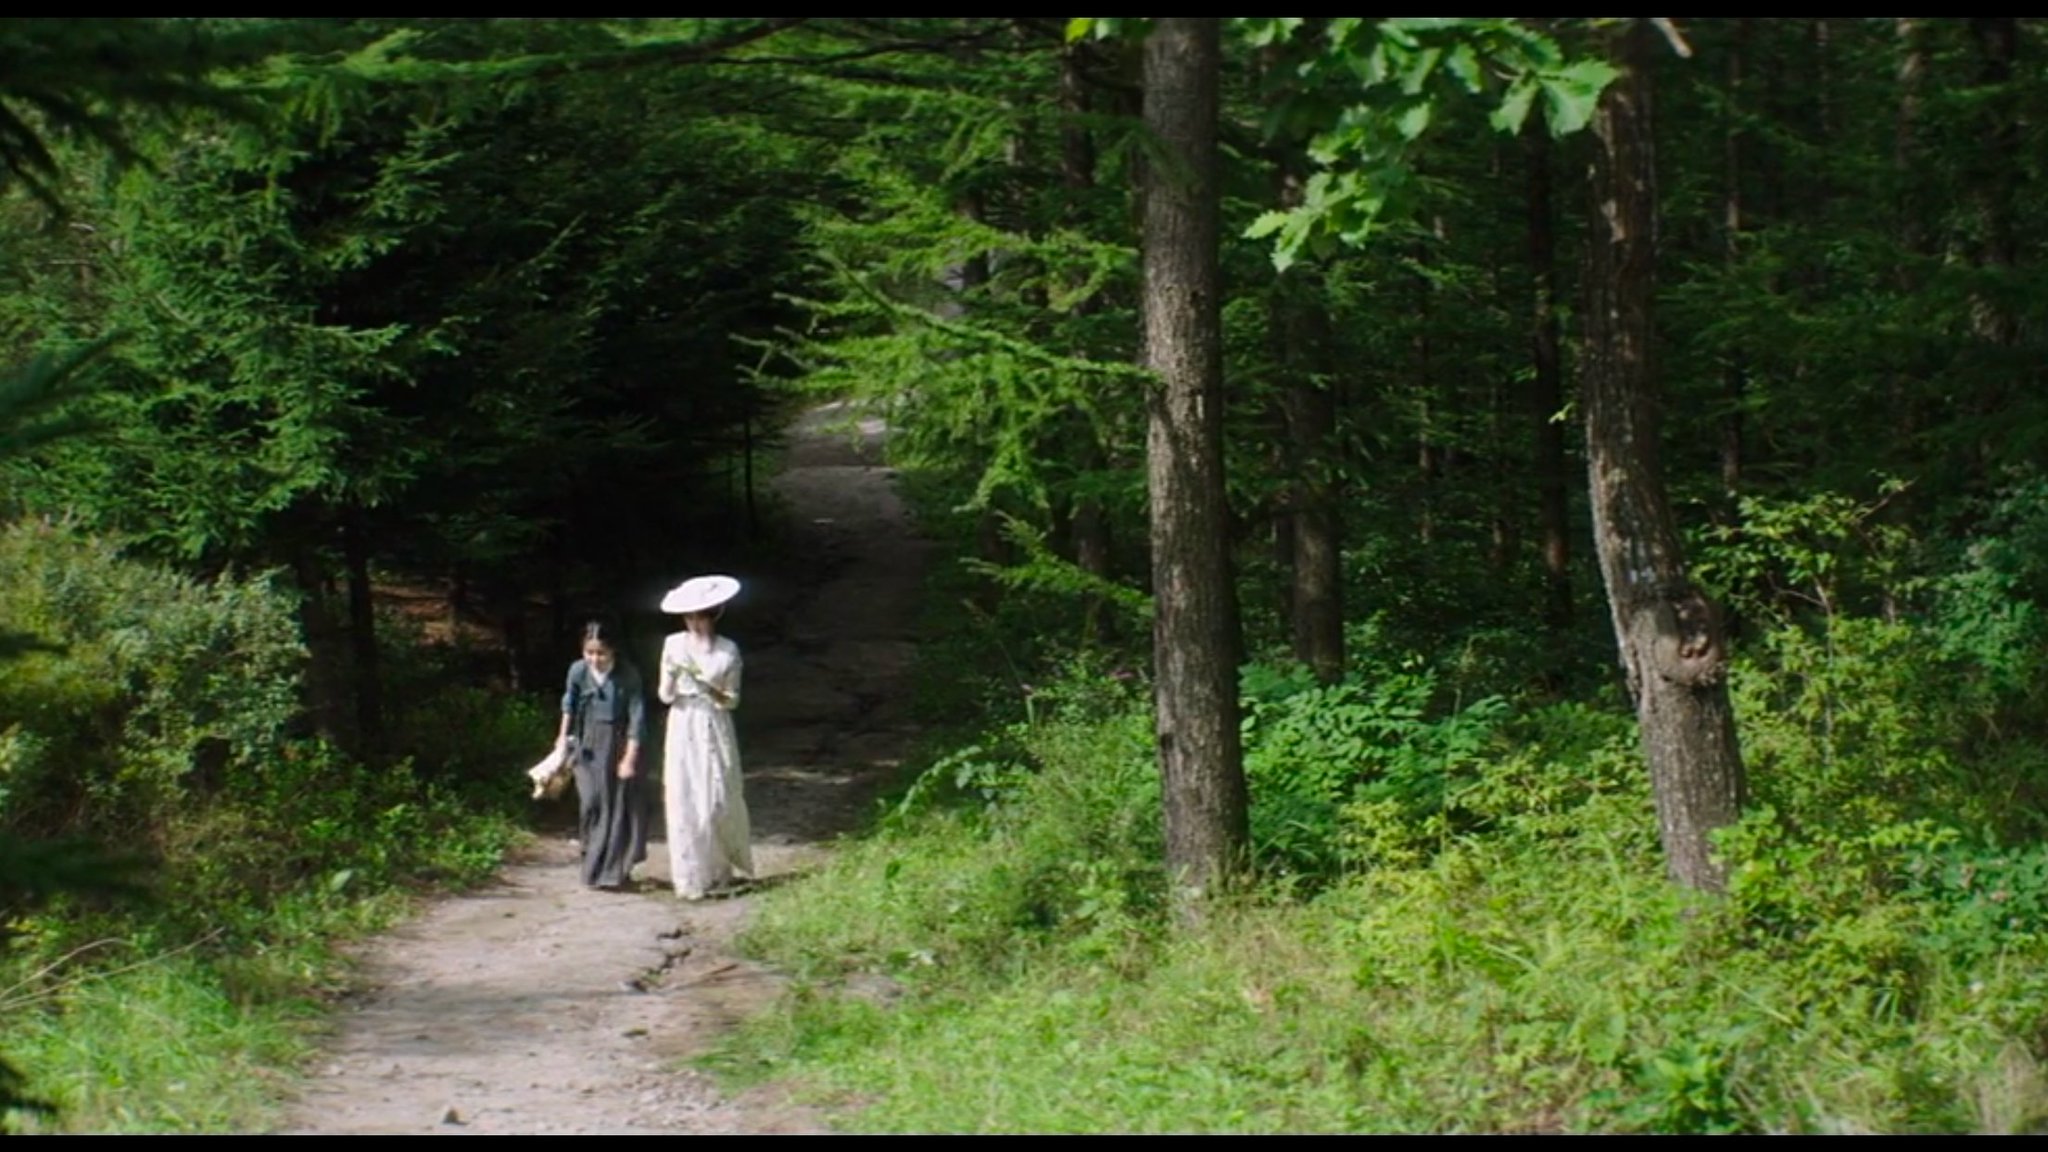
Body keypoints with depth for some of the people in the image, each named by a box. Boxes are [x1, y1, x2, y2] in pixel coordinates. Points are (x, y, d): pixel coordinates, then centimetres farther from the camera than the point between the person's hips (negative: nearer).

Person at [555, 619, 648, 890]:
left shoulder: (628, 675, -16)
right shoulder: (578, 671, -9)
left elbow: (636, 716, -14)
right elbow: (569, 703, 11)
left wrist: (630, 757, -16)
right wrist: (563, 736, 17)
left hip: (619, 744, -1)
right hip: (588, 745, 1)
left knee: (619, 806, 2)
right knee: (591, 802, -6)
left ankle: (616, 870, 13)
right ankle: (594, 867, 10)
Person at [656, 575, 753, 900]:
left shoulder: (727, 651, -1)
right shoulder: (674, 645, 3)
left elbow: (732, 700, 0)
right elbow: (665, 696, 3)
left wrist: (709, 689, -18)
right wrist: (671, 675, -17)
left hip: (715, 729, -1)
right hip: (683, 729, 1)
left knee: (719, 801, -1)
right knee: (683, 802, -4)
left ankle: (721, 869, 19)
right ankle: (691, 878, 1)